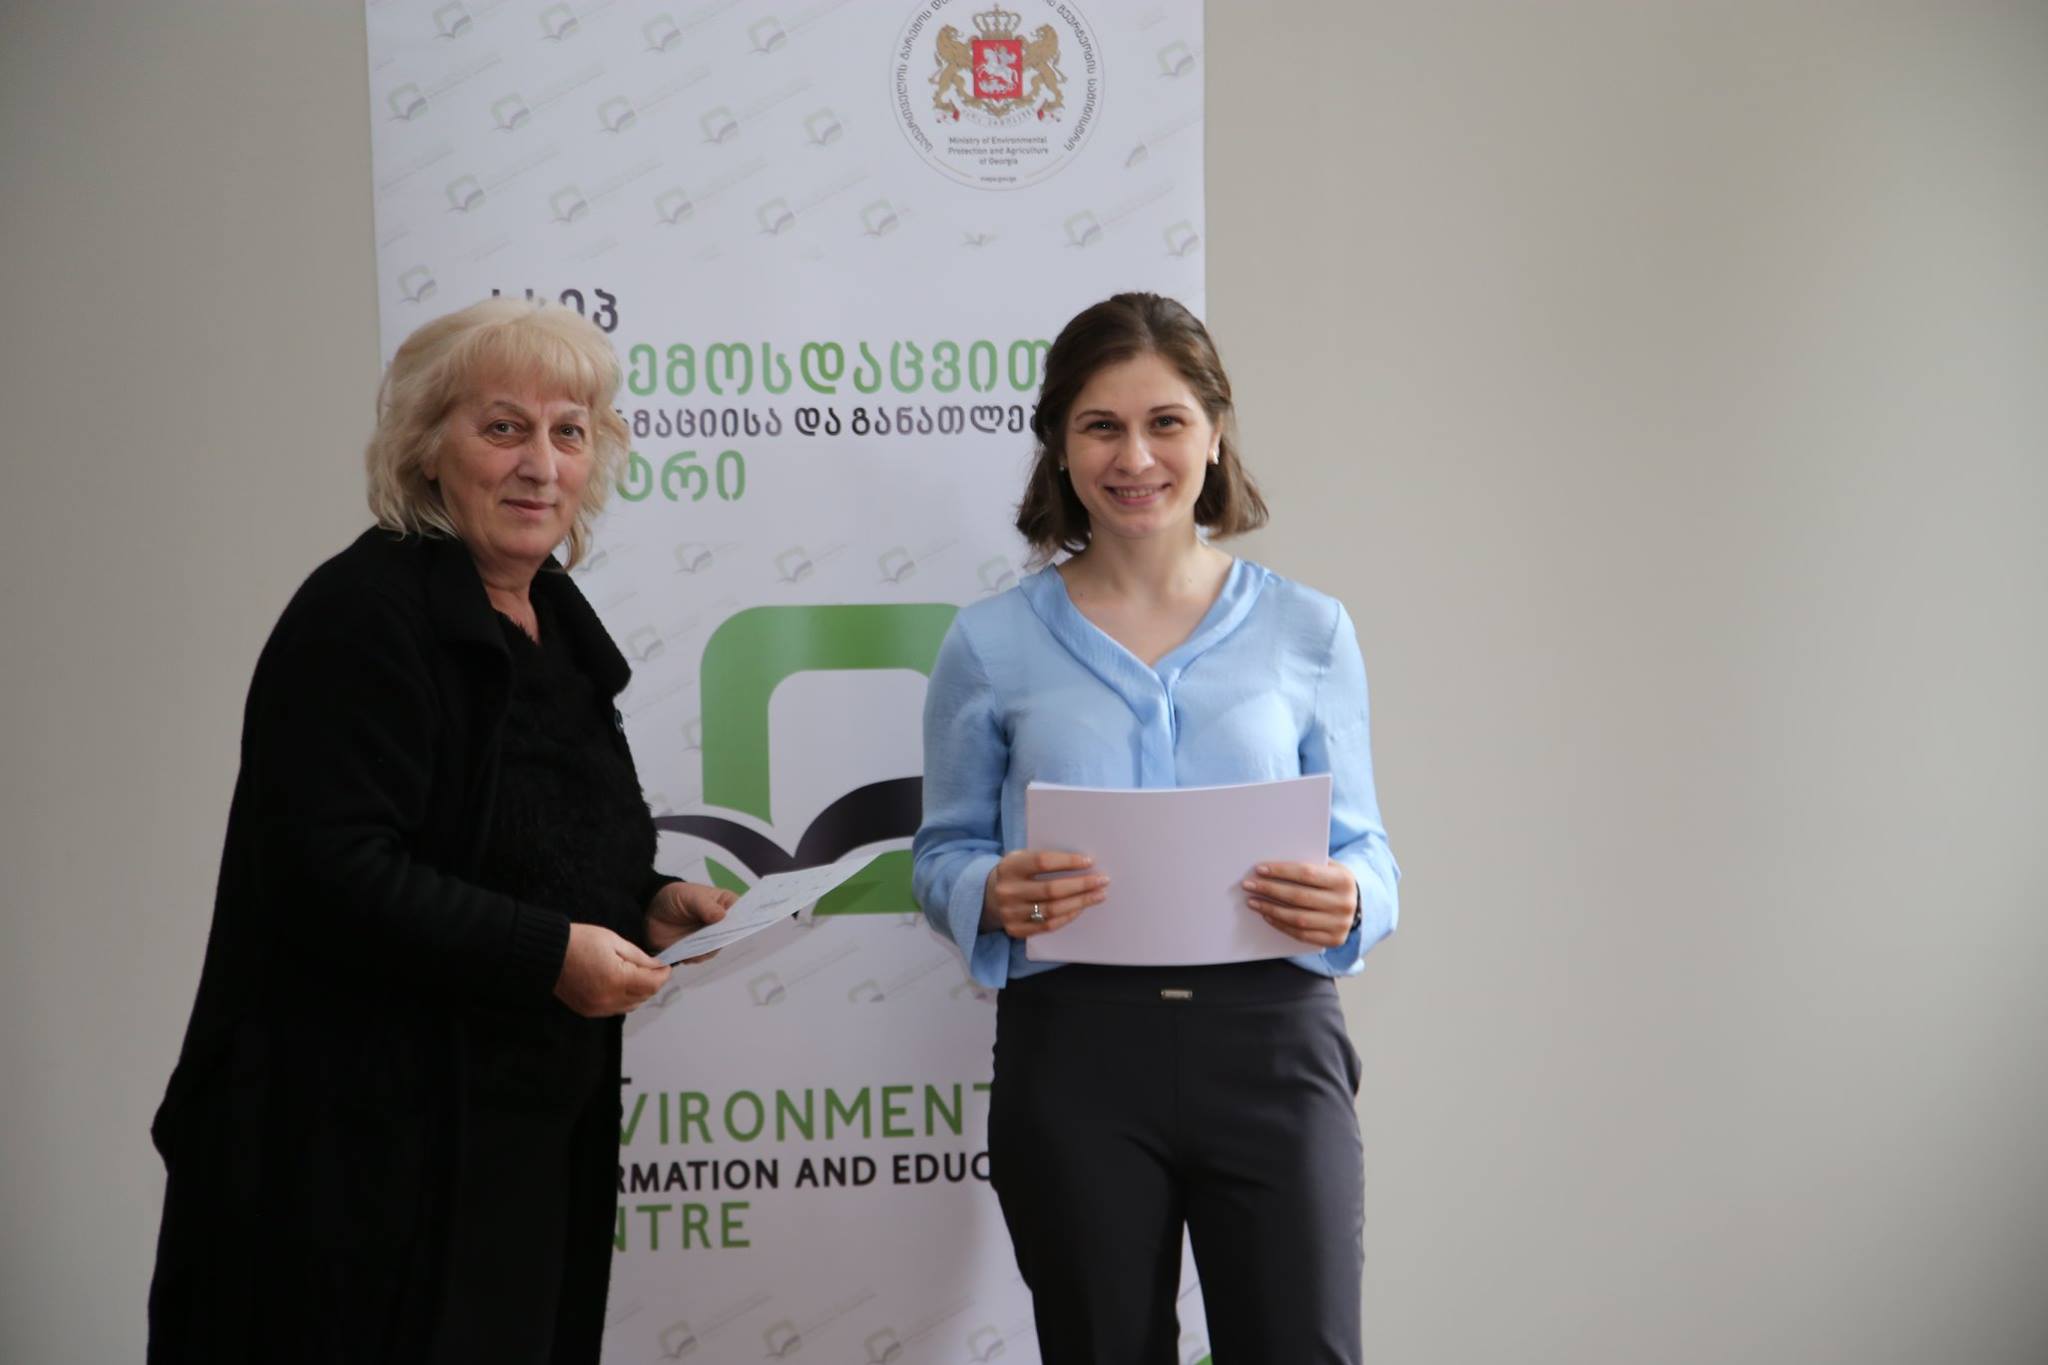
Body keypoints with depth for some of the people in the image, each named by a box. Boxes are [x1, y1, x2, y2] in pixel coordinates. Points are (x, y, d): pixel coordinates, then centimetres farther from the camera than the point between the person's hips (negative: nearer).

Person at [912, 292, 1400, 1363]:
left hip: (1270, 1042, 0)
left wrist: (1346, 906, -14)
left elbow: (1364, 849, 8)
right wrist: (994, 897, -14)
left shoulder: (1308, 632, 5)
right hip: (1074, 1046, 0)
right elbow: (941, 853, 8)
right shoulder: (990, 644, 4)